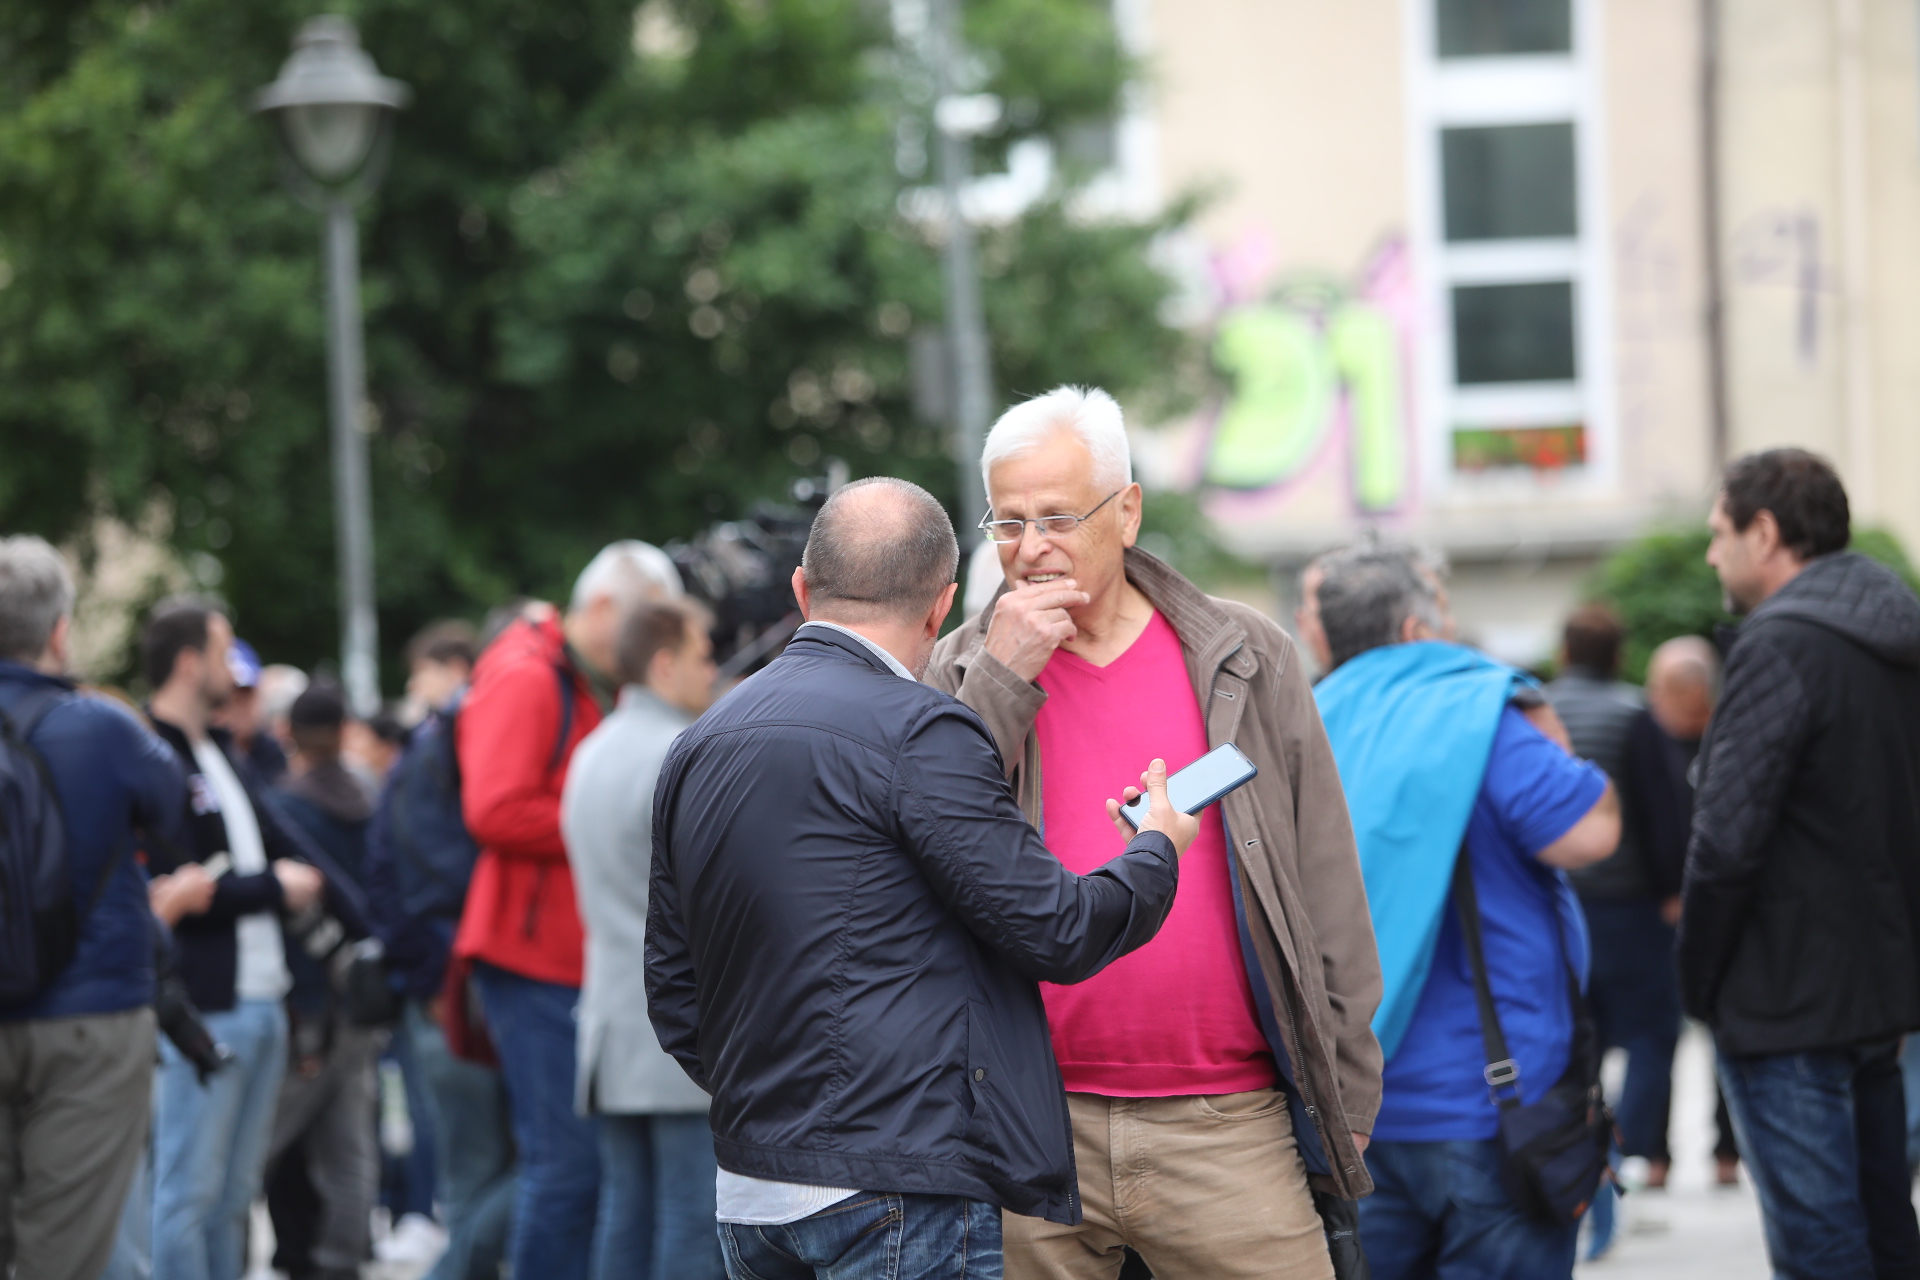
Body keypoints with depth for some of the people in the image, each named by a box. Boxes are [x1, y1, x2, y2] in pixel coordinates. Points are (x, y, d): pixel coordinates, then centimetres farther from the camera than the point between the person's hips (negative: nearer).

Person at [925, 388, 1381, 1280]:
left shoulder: (1243, 661, 7)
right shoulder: (966, 672, 8)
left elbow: (1326, 884, 9)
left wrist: (1346, 1097, 7)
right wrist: (1000, 681, -12)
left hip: (1225, 1129, 0)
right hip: (1028, 1134, 1)